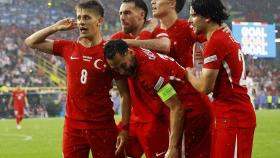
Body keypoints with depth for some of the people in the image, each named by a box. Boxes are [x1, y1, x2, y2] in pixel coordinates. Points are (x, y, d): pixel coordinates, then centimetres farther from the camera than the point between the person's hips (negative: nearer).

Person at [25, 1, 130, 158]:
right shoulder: (68, 48, 5)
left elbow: (125, 94, -4)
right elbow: (31, 42, 15)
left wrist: (125, 128, -10)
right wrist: (56, 27, 3)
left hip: (103, 127, -3)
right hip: (73, 127, 4)